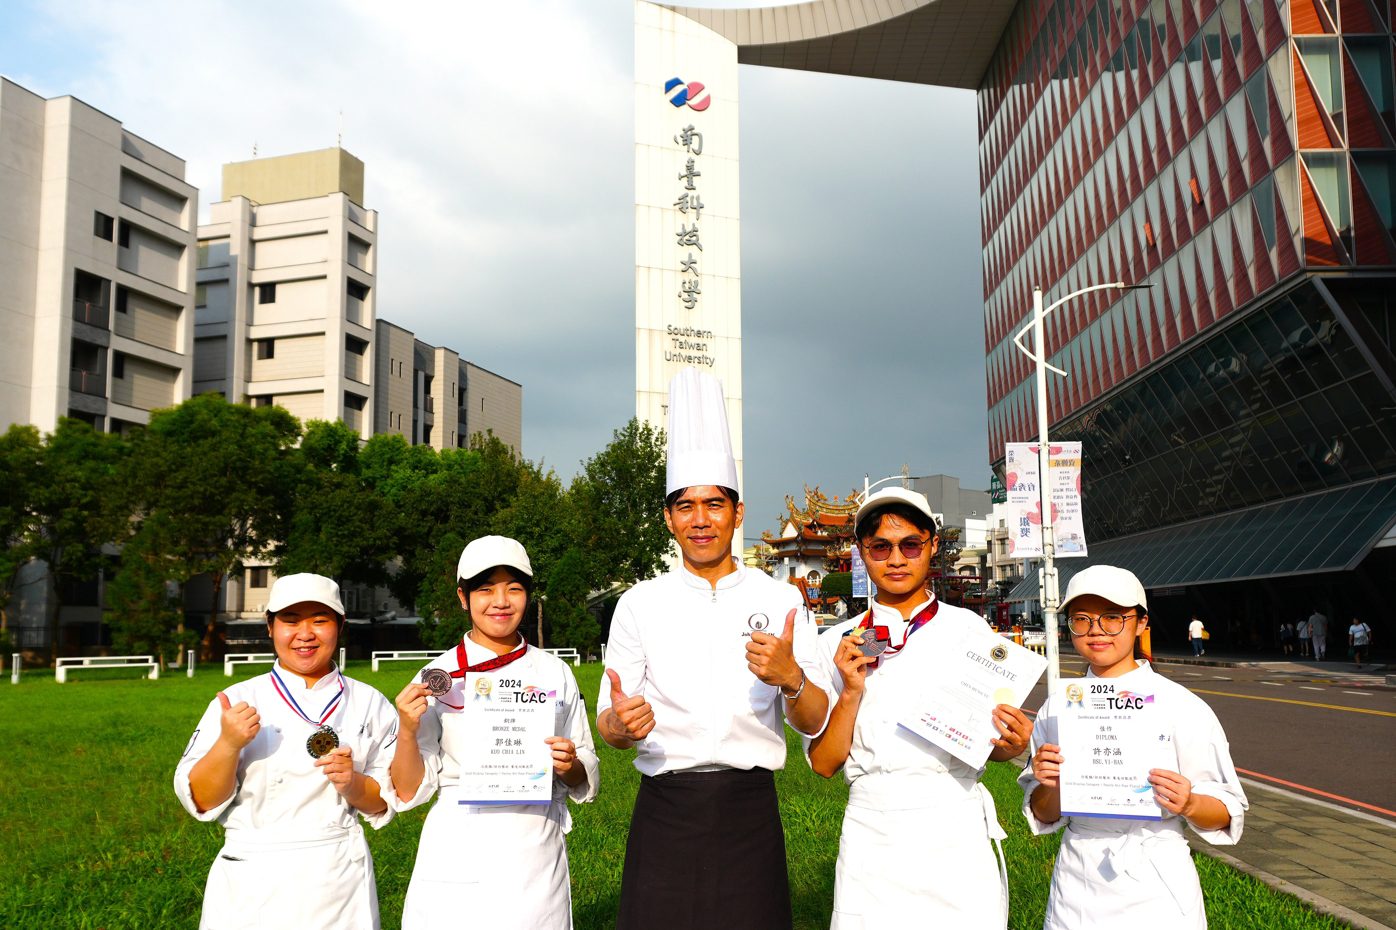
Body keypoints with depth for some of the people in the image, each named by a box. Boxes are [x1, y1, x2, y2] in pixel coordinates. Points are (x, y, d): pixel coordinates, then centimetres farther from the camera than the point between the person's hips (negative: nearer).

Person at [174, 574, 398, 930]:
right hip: (253, 884, -1)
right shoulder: (237, 701, -2)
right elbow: (201, 801, -5)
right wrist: (229, 744, -20)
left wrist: (353, 785, -16)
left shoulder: (370, 704, 1)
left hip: (338, 882, 1)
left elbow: (384, 804, 3)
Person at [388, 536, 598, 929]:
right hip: (458, 861, -1)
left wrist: (570, 766, -12)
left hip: (537, 863, 2)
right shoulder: (439, 676, -3)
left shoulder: (554, 672, 3)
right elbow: (408, 792, -1)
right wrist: (407, 732, -17)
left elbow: (585, 783, 9)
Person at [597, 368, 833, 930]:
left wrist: (791, 678, -20)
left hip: (749, 813, 0)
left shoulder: (780, 600, 3)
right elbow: (608, 726, 3)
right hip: (664, 814, 0)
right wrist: (620, 724, -21)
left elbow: (815, 723, 1)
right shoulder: (639, 604, 3)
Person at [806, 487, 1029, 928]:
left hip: (957, 830, 0)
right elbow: (824, 763, 0)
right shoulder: (837, 644, 4)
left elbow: (989, 745, 9)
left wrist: (1010, 745, -12)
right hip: (871, 837, 0)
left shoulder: (969, 629, 3)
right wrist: (852, 691, -13)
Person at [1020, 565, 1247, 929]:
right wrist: (1050, 786, -14)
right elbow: (1044, 816, 6)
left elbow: (1226, 814, -5)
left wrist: (1187, 804, -25)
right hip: (1077, 889, 3)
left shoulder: (1181, 705, -10)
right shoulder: (1057, 707, 0)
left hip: (1155, 889, -3)